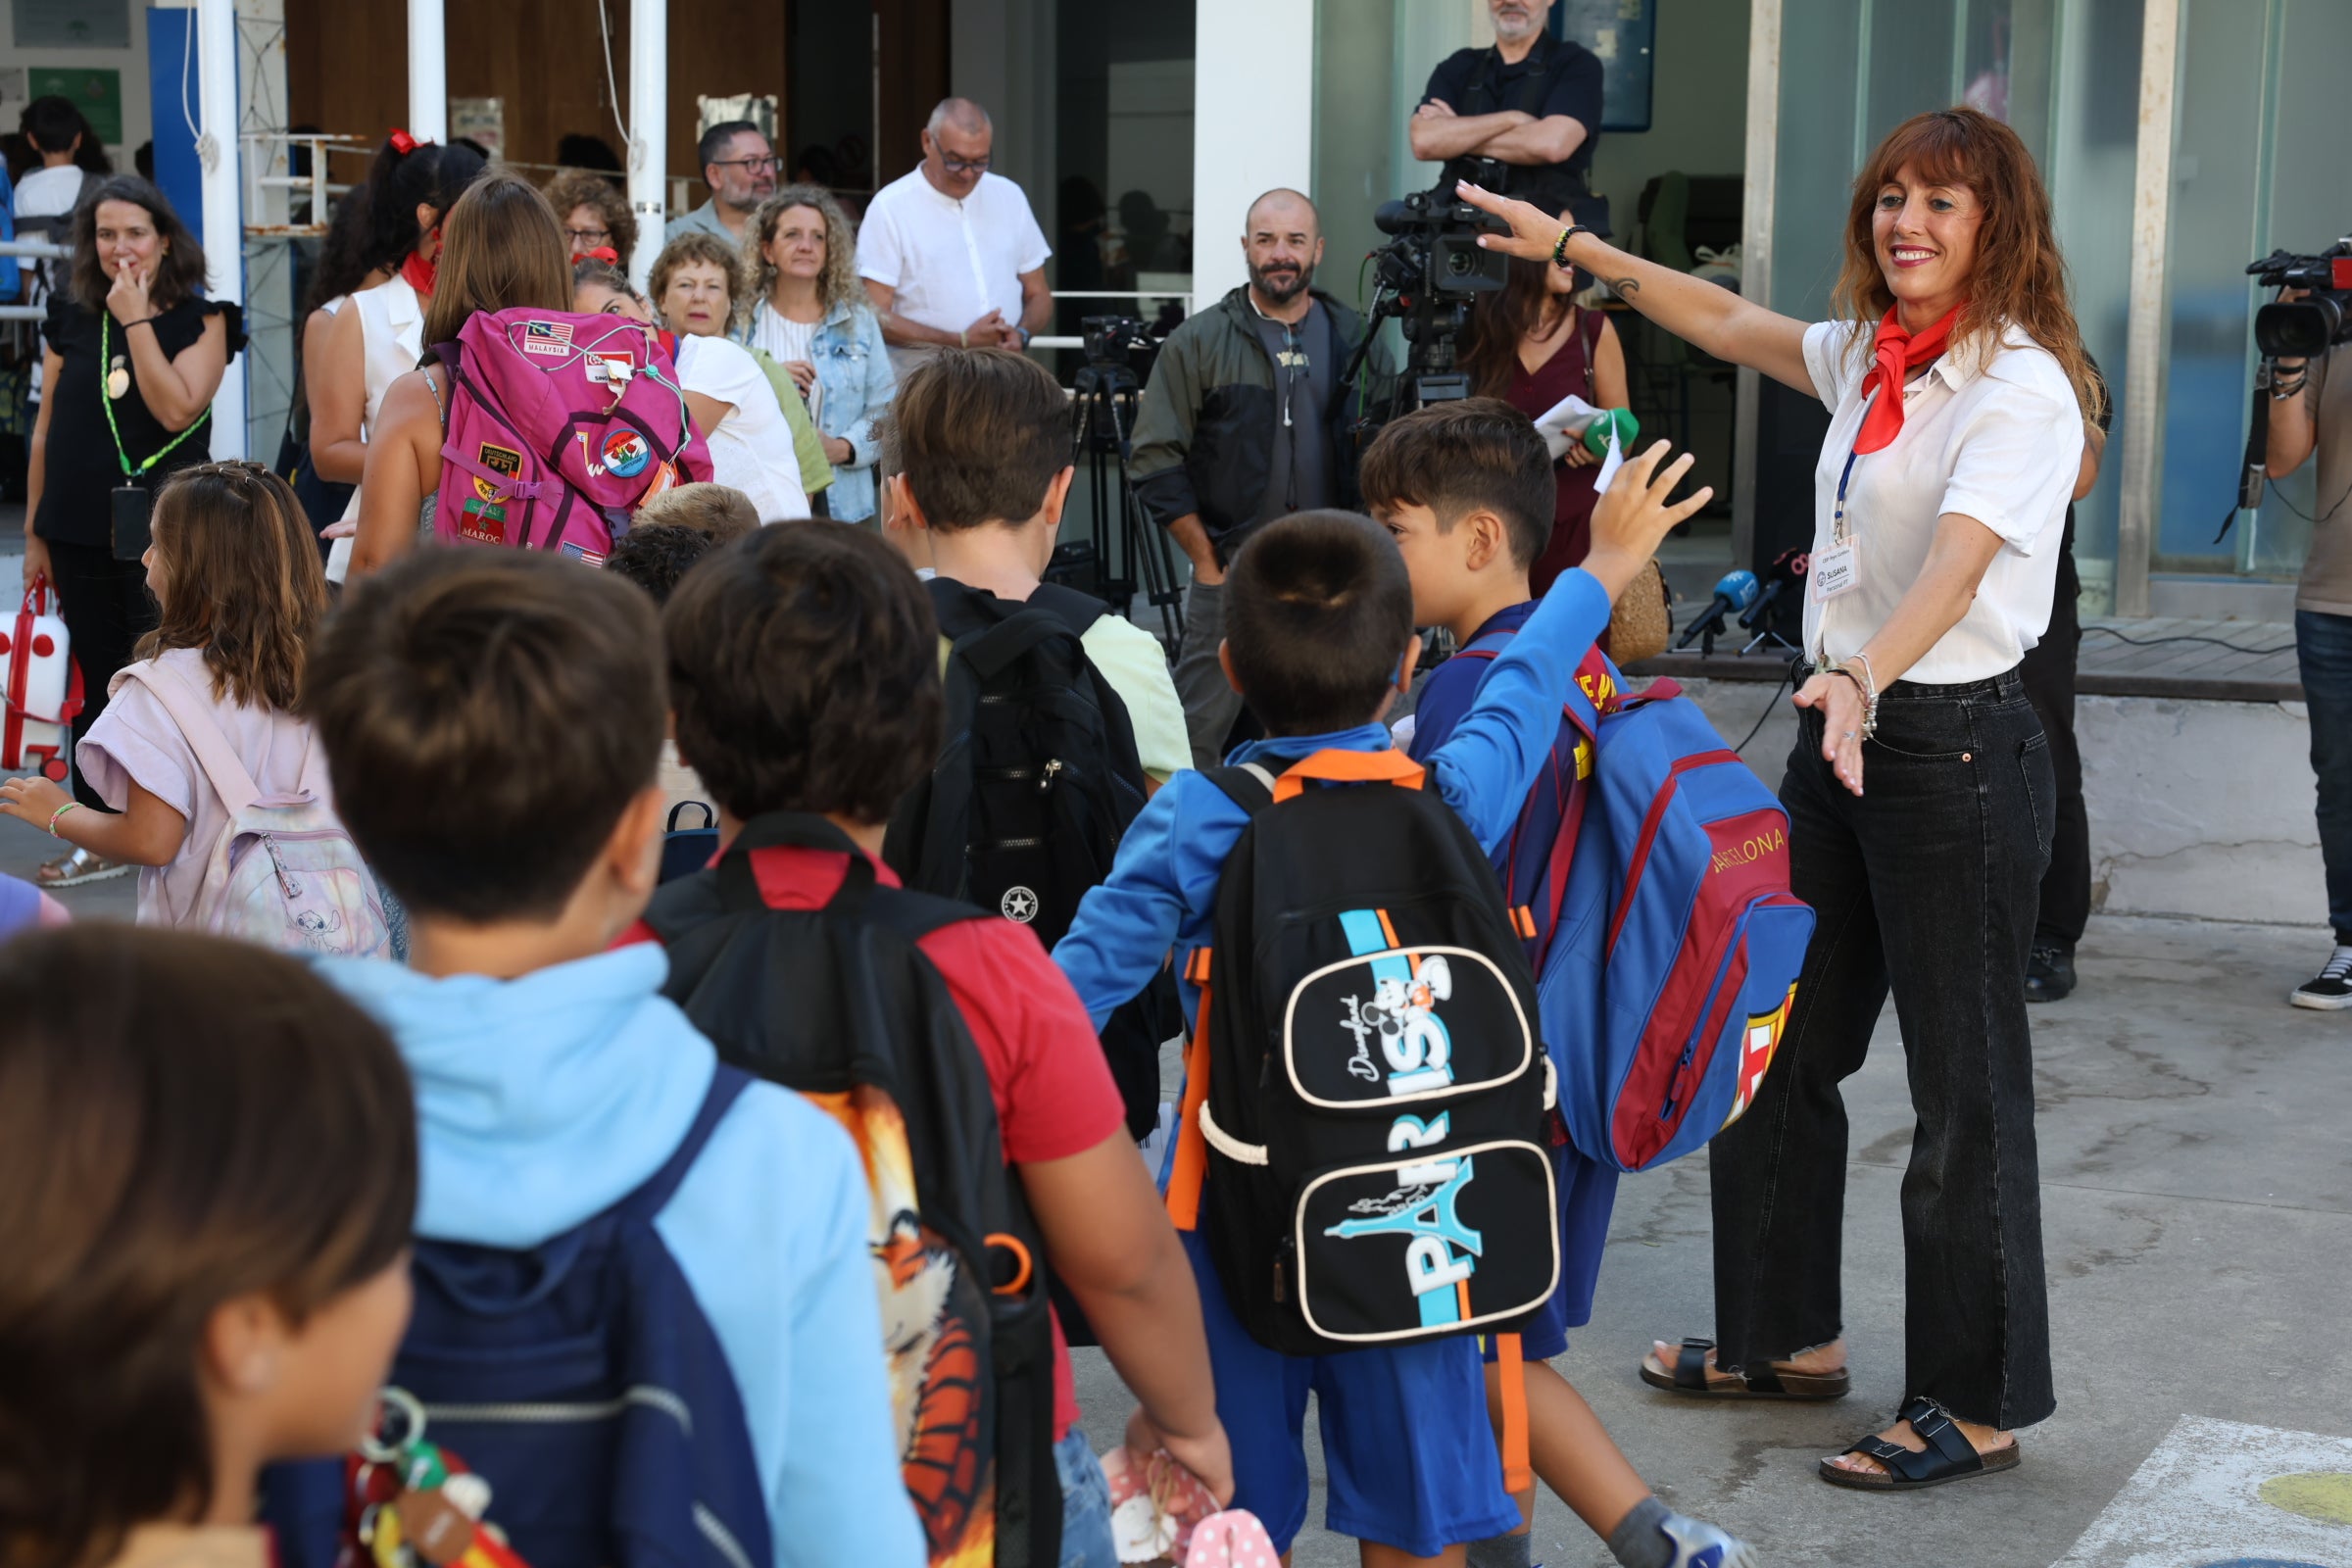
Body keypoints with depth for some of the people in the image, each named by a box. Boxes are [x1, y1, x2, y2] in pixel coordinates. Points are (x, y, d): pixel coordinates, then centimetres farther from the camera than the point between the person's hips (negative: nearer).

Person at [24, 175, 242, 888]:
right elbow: (46, 429, 10)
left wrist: (136, 321, -18)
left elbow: (177, 409, -18)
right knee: (94, 684, 9)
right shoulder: (71, 321, 7)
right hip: (79, 535, 4)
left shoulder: (201, 321, -3)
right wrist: (34, 533, 10)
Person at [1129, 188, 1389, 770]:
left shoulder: (1355, 340, 9)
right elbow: (1157, 460, 0)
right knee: (1199, 743, -4)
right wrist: (1207, 561, -4)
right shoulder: (1198, 342, 3)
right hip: (1229, 579, -2)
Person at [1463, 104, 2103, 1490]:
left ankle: (1981, 1403, 12)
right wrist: (1572, 246, 29)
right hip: (1842, 734, 9)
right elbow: (1725, 320, 28)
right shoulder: (1866, 356, 11)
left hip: (1957, 748, -9)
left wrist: (1864, 678, -45)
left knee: (1967, 1083, 0)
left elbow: (1957, 561, -29)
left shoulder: (2021, 386, -14)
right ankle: (1788, 1334, 31)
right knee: (1769, 1048, 15)